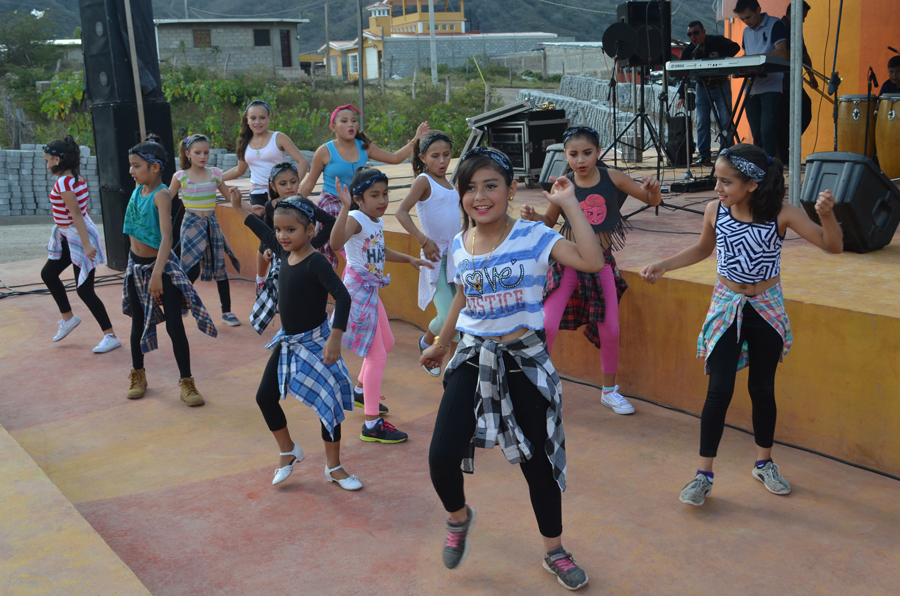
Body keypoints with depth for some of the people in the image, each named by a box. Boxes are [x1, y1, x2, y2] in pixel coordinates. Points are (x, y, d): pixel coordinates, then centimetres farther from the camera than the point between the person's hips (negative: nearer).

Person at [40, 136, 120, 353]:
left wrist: (86, 244, -28)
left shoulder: (63, 183, -21)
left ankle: (111, 336, 1)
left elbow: (76, 214, -26)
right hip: (68, 238, 10)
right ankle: (68, 318, 35)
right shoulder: (77, 178, 5)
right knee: (48, 274, 21)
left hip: (78, 237, -10)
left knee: (84, 290, -5)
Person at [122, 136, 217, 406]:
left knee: (175, 326, -4)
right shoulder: (137, 191, 0)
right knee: (139, 323, 16)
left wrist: (157, 274, -40)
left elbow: (166, 237, -31)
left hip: (162, 266, -6)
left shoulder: (161, 195, -20)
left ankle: (186, 383, 7)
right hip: (137, 265, 6)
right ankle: (137, 374, 34)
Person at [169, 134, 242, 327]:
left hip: (212, 224, 3)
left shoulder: (215, 173, 2)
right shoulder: (181, 176, -4)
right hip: (191, 224, -3)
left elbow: (229, 197, 10)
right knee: (192, 269, -8)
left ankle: (227, 312, 12)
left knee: (220, 267, 2)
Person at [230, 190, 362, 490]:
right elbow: (264, 233, 20)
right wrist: (238, 208, 28)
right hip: (288, 341, 8)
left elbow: (343, 296, -32)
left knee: (328, 402, 0)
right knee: (266, 397, 8)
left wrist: (335, 338, -37)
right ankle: (288, 451, 29)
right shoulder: (284, 253, 0)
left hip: (315, 342, -7)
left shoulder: (316, 263, -23)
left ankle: (333, 467, 15)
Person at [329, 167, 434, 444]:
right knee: (377, 356, -7)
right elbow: (336, 243, -44)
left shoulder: (378, 221, 7)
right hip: (358, 291, -10)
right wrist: (345, 207, -50)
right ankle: (372, 424, 1)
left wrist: (409, 259, 24)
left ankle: (362, 391, 46)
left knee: (387, 343, 25)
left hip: (371, 291, 10)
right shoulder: (357, 219, -21)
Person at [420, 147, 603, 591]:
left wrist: (569, 204, -22)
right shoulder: (460, 245, 3)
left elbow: (592, 260, -26)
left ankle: (554, 552, 33)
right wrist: (440, 344, 29)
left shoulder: (534, 237, -11)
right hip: (474, 360, 3)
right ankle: (458, 517, 26)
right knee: (442, 458, -10)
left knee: (537, 461, 9)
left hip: (526, 360, -3)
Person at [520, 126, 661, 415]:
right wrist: (533, 217, -14)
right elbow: (549, 222, 8)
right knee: (548, 323, -12)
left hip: (602, 262, 1)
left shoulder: (612, 178, -5)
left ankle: (609, 391, 24)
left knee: (610, 330, 3)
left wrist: (653, 188, -21)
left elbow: (652, 200, 2)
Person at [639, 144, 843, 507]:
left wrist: (827, 214, -36)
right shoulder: (715, 211, -9)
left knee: (762, 388, 12)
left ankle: (764, 463, 33)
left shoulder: (782, 215, -16)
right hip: (726, 307, 0)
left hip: (767, 309, 0)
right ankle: (704, 473, 6)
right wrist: (663, 266, 2)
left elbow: (833, 246, -17)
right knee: (719, 389, -5)